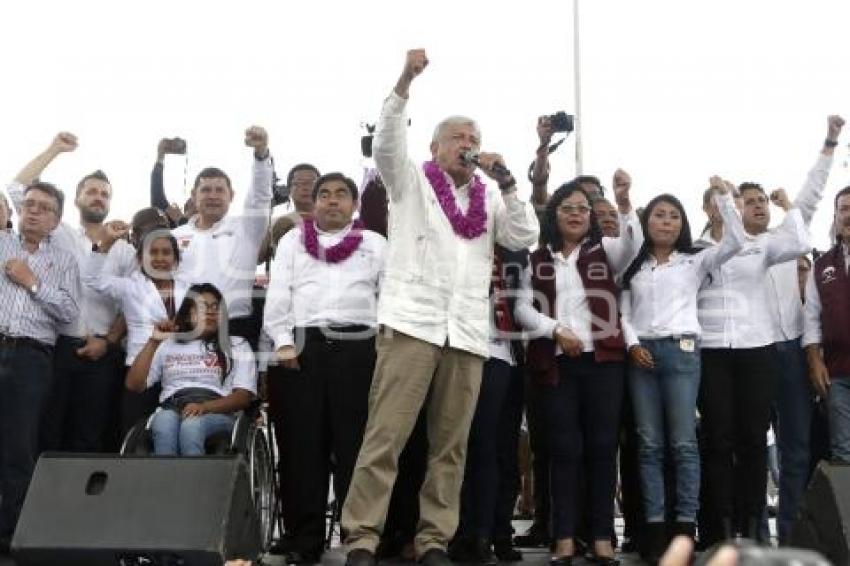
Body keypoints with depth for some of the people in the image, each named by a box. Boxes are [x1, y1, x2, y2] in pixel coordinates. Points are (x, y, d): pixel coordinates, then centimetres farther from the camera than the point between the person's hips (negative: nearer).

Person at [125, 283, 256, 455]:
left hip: (217, 413, -1)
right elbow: (134, 385, 15)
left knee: (191, 426, -39)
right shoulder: (168, 345, 25)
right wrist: (153, 342, 7)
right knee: (164, 422, -37)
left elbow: (244, 396, 5)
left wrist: (205, 407, -14)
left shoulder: (237, 346, 20)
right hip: (172, 410, 1)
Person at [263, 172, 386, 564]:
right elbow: (278, 295, 9)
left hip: (358, 349, -1)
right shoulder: (292, 241, 19)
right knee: (302, 445, -1)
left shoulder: (375, 244, 17)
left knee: (356, 444, -4)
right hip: (301, 348, 1)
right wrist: (284, 343, -3)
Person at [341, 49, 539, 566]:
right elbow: (387, 143, -4)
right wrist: (406, 80, -15)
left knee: (451, 445, 3)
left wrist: (506, 181, 3)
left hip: (468, 332, 4)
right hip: (412, 323, -3)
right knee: (385, 437, -10)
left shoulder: (489, 199, 21)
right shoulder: (411, 181, 13)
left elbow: (526, 238, 10)